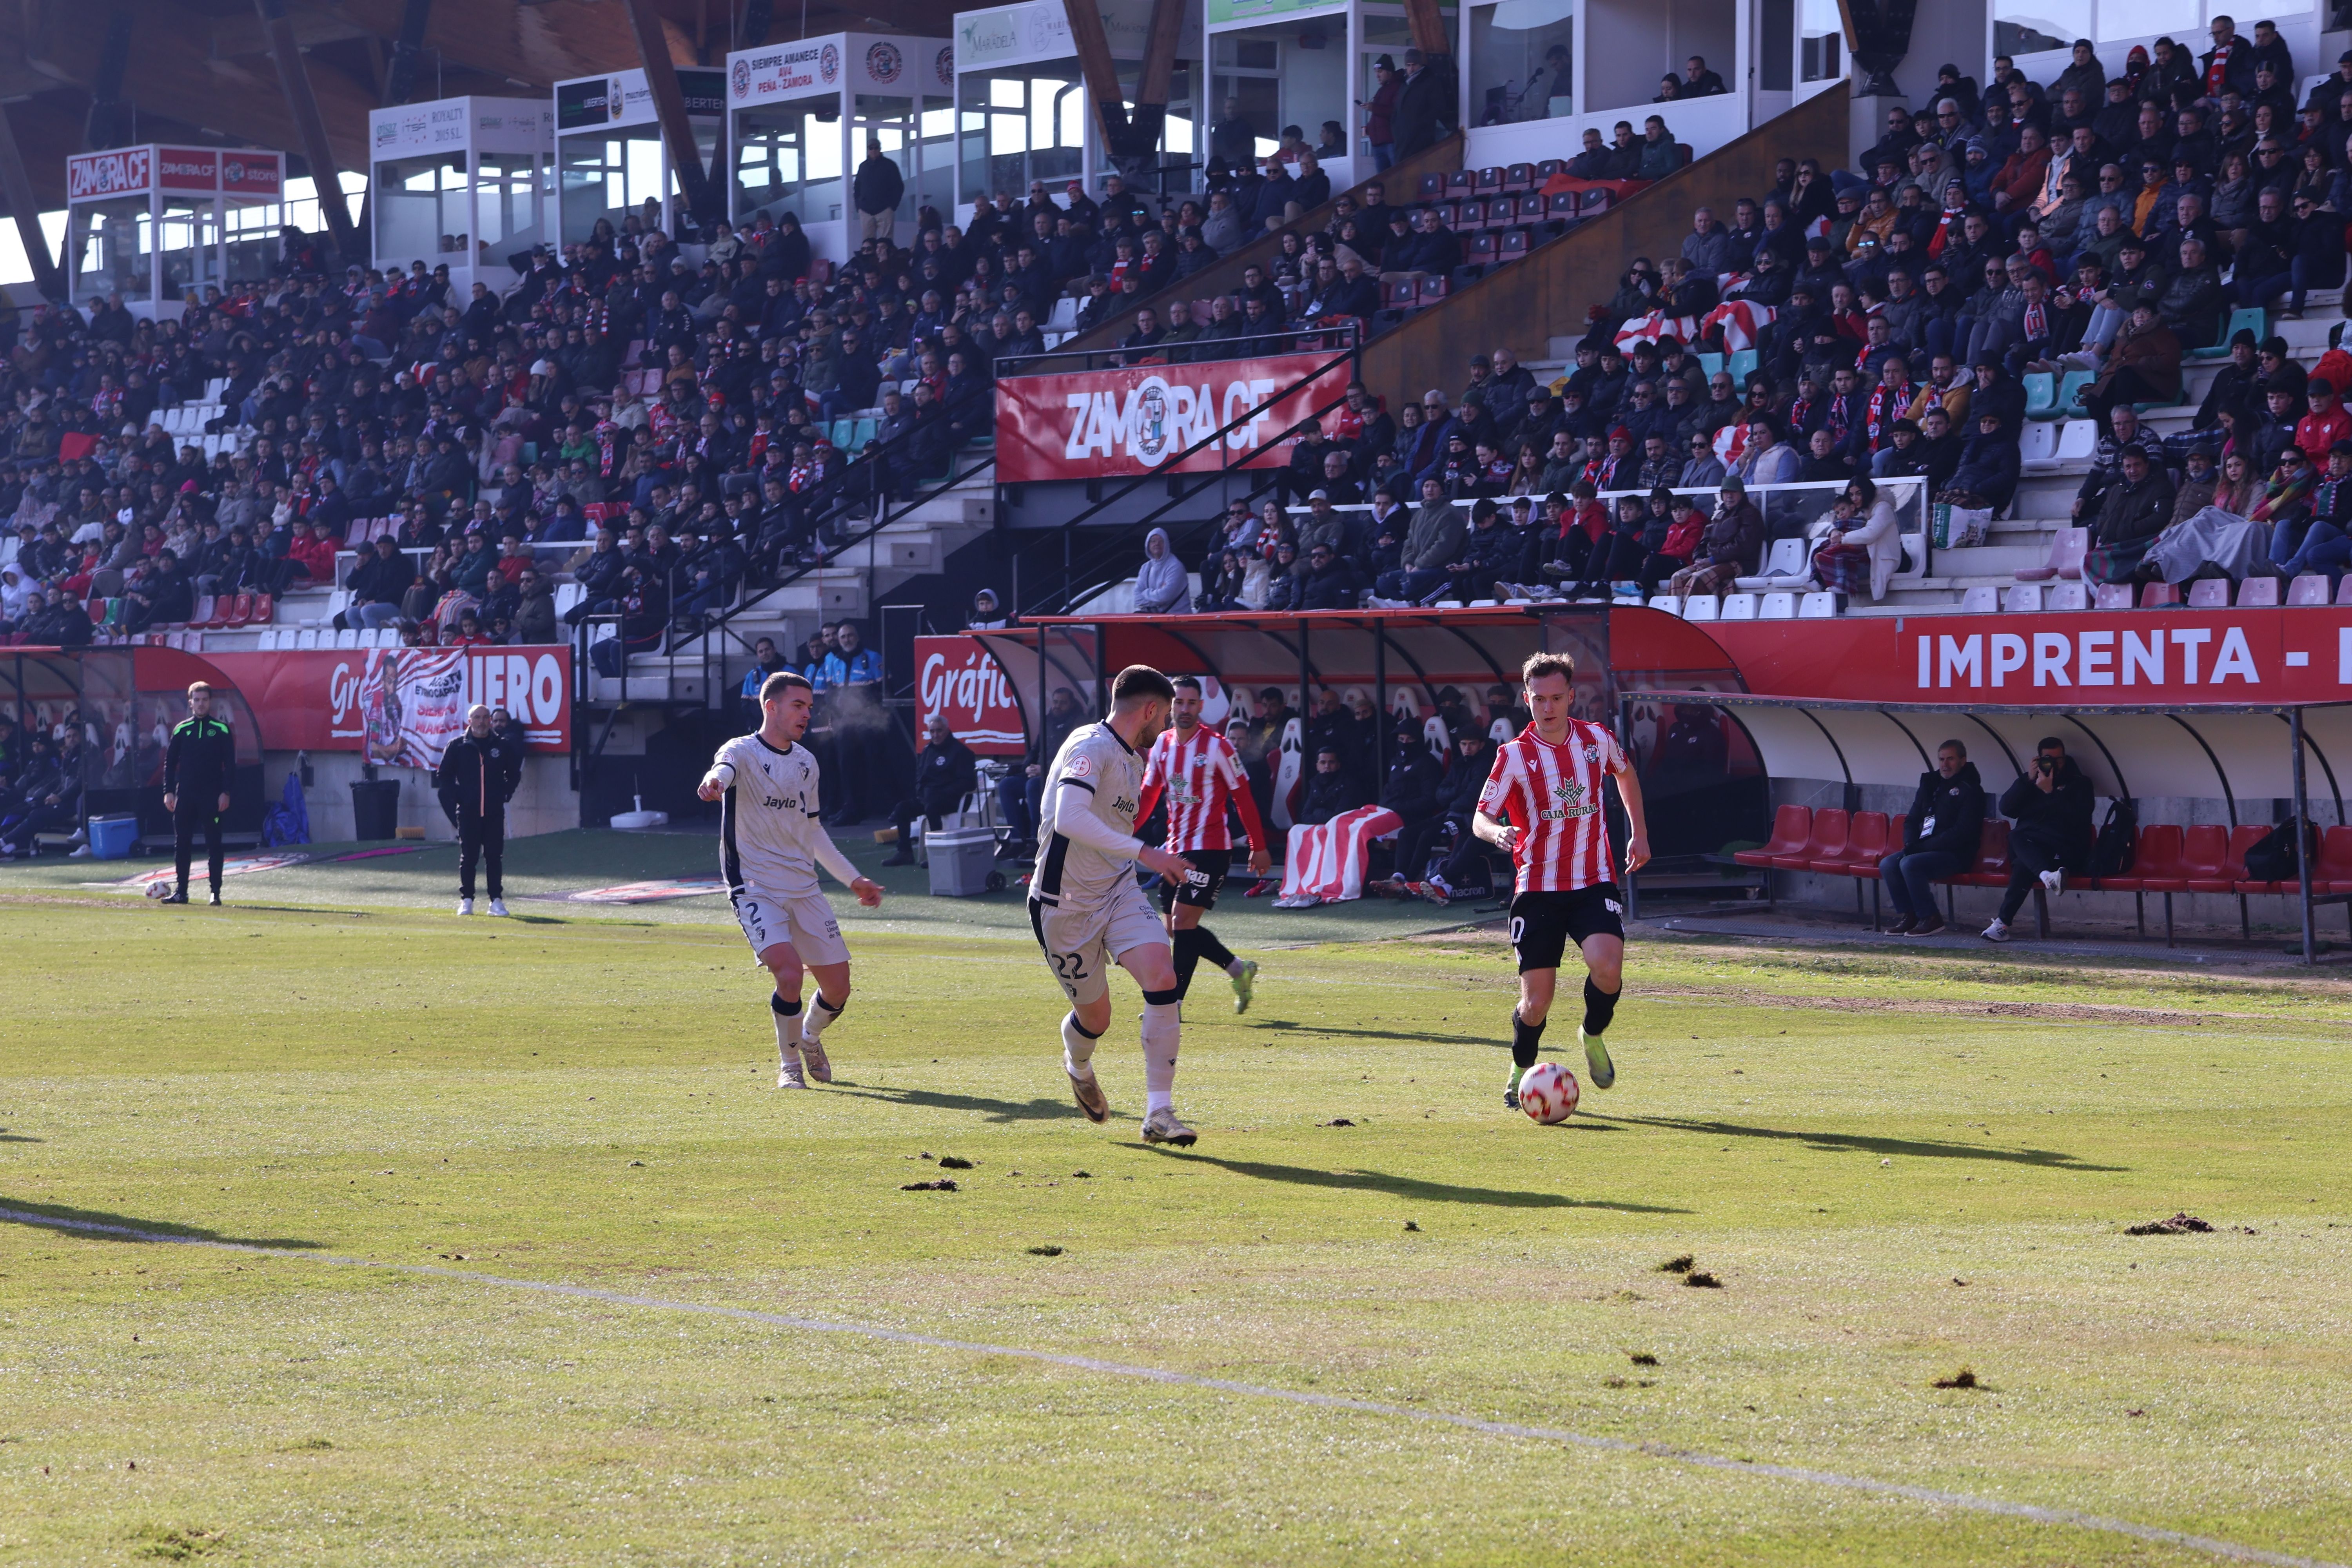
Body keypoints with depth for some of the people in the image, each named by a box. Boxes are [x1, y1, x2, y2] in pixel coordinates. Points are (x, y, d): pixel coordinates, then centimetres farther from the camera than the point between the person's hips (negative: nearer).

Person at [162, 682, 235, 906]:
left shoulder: (221, 730, 1)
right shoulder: (181, 730, 8)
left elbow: (230, 764, 1)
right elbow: (170, 762, 10)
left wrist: (225, 792, -7)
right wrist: (168, 792, 2)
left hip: (212, 795, -2)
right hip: (185, 795, 2)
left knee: (214, 845, -2)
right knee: (181, 844, 3)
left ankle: (216, 892, 1)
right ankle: (181, 891, 9)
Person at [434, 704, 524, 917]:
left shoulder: (502, 747, 7)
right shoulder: (457, 746, 4)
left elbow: (514, 774, 18)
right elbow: (443, 776, 8)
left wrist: (505, 794, 6)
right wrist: (456, 798, -1)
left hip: (494, 813, 1)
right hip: (468, 812, -1)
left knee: (495, 857, 0)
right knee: (468, 857, 1)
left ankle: (496, 901, 4)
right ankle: (466, 900, 6)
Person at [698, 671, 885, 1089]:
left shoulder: (806, 763, 12)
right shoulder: (742, 752, -8)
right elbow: (724, 769, -34)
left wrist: (853, 879, 25)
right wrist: (714, 782, -59)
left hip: (804, 889, 6)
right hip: (755, 888, -6)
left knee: (838, 987, 3)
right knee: (789, 971, -25)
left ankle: (810, 1038, 37)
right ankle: (789, 1065, -2)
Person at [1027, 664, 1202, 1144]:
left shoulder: (1131, 758, 11)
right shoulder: (1090, 748, -18)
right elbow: (1069, 820, -34)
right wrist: (1144, 853, -36)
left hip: (1118, 893, 7)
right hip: (1066, 903, -7)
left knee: (1163, 978, -18)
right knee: (1094, 1017, 6)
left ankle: (1159, 1113, -16)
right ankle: (1078, 1067, 45)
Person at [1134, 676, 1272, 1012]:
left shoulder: (1217, 747, -9)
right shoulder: (1162, 744, 8)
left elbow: (1243, 797, -5)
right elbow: (1148, 795, 16)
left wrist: (1259, 848, -4)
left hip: (1210, 849, -7)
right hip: (1176, 850, 7)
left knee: (1183, 922, -15)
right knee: (1177, 928, 9)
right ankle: (1240, 971, 27)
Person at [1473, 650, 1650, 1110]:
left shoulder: (1597, 740, 3)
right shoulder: (1515, 756, -7)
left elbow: (1625, 772, 26)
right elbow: (1480, 818, -11)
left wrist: (1639, 832, 23)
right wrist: (1497, 833, -34)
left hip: (1594, 884, 2)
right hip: (1537, 890, -2)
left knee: (1607, 968, -24)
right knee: (1537, 1001, -4)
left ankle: (1593, 1035, 8)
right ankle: (1522, 1070, 27)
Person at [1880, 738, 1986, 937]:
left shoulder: (1970, 789, -8)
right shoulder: (1931, 784, 17)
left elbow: (1963, 832, -17)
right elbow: (1912, 820, 21)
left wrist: (1923, 847, -19)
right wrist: (1911, 844, -1)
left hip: (1956, 854, -8)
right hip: (1926, 849, 8)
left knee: (1910, 864, -29)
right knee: (1888, 865, -10)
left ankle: (1930, 919, -20)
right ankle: (1907, 916, -8)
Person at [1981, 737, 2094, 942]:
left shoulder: (2078, 784, 13)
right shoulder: (2029, 781, 23)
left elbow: (2077, 818, -7)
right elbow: (2006, 808, 6)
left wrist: (2050, 792, -11)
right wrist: (2029, 780, 0)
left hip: (2064, 852, -4)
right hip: (2028, 846, 4)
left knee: (2023, 866, -35)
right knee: (2015, 838, -35)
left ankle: (2003, 923, -43)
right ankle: (2047, 875, -60)